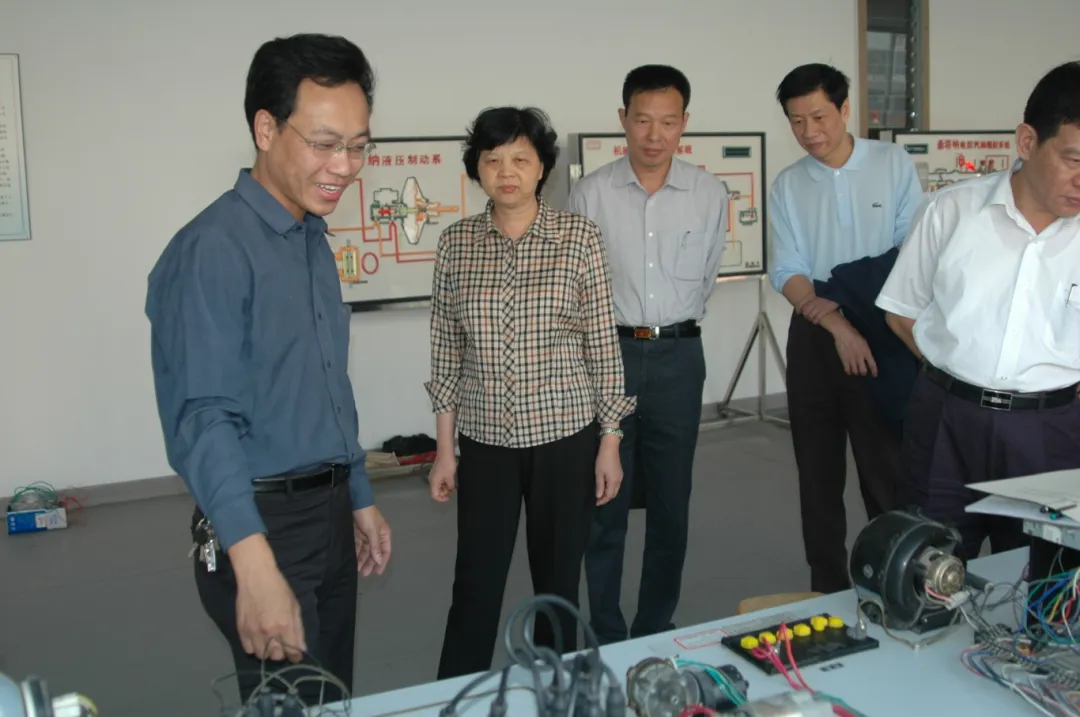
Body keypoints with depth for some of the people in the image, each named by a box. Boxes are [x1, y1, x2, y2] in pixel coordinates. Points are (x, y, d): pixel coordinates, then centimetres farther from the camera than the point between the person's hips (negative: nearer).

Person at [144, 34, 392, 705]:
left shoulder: (314, 241, 11)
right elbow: (204, 420, -25)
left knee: (335, 701, 18)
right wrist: (254, 566, -32)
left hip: (331, 519, 9)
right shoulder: (215, 249, -17)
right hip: (264, 523, -8)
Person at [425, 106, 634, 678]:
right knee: (475, 586, 6)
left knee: (558, 582, 11)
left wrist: (609, 442, -2)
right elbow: (447, 351, 4)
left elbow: (603, 345, -1)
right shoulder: (456, 242, 1)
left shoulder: (579, 237, -4)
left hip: (565, 436, -1)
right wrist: (444, 448, 3)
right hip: (486, 441, 1)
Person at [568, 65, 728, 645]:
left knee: (671, 503, 9)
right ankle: (607, 634, 18)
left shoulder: (710, 194, 1)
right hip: (608, 353, -2)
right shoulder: (591, 193, -4)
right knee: (605, 503, 4)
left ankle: (656, 629, 24)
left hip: (678, 357, 2)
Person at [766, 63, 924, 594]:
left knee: (886, 465, 0)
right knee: (818, 472, 9)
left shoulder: (893, 165, -1)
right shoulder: (787, 186, 4)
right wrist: (839, 325, -17)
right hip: (814, 337, 3)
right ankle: (828, 589, 22)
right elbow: (787, 273, -4)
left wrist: (880, 322, -15)